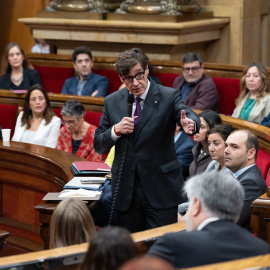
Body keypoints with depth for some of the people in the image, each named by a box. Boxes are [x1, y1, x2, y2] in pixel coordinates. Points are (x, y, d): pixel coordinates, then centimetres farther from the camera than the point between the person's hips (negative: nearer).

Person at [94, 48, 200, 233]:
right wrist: (116, 130, -11)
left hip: (161, 190, -3)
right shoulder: (112, 102, 7)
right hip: (126, 192, 3)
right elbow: (99, 146, 10)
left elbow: (187, 114, -23)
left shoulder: (169, 97, -3)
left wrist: (190, 123, -47)